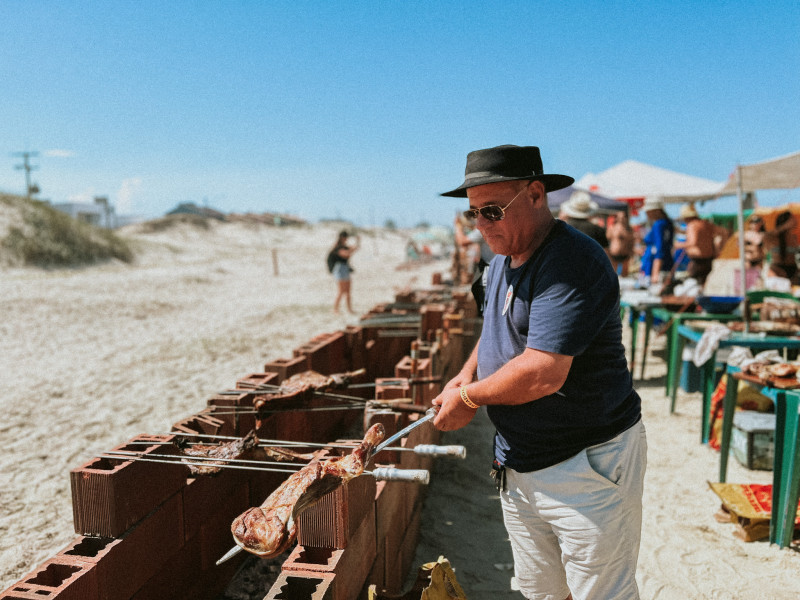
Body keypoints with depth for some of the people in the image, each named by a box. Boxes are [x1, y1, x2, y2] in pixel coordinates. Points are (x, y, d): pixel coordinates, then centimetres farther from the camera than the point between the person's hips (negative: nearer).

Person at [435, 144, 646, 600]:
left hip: (587, 466, -8)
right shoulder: (502, 262, 7)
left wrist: (469, 398, -15)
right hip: (518, 466, 8)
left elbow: (543, 372, -31)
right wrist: (466, 376, 4)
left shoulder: (574, 263, -24)